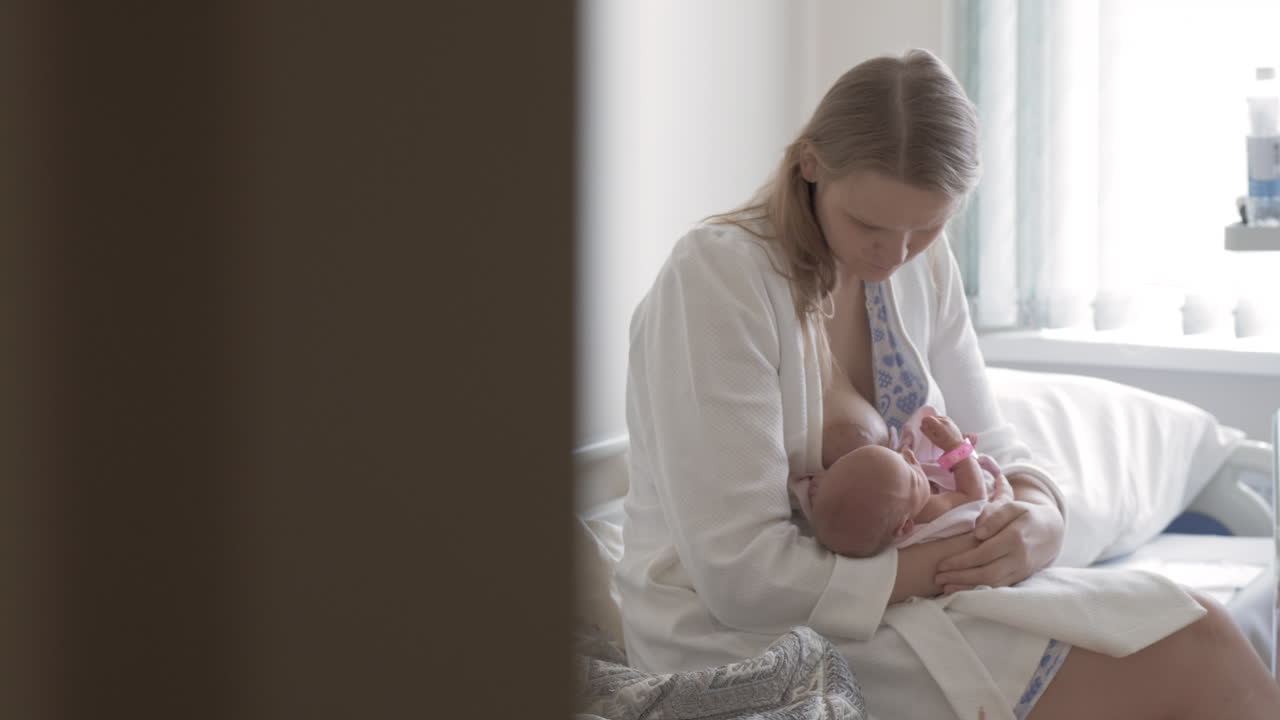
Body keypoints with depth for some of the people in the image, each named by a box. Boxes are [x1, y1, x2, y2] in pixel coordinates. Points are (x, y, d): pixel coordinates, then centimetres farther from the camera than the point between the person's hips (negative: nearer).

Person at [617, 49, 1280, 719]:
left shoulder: (923, 265, 5)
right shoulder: (715, 273, -18)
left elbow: (988, 445, 12)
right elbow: (740, 575, -23)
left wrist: (1038, 519, -13)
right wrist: (949, 564, -22)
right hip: (741, 639, -7)